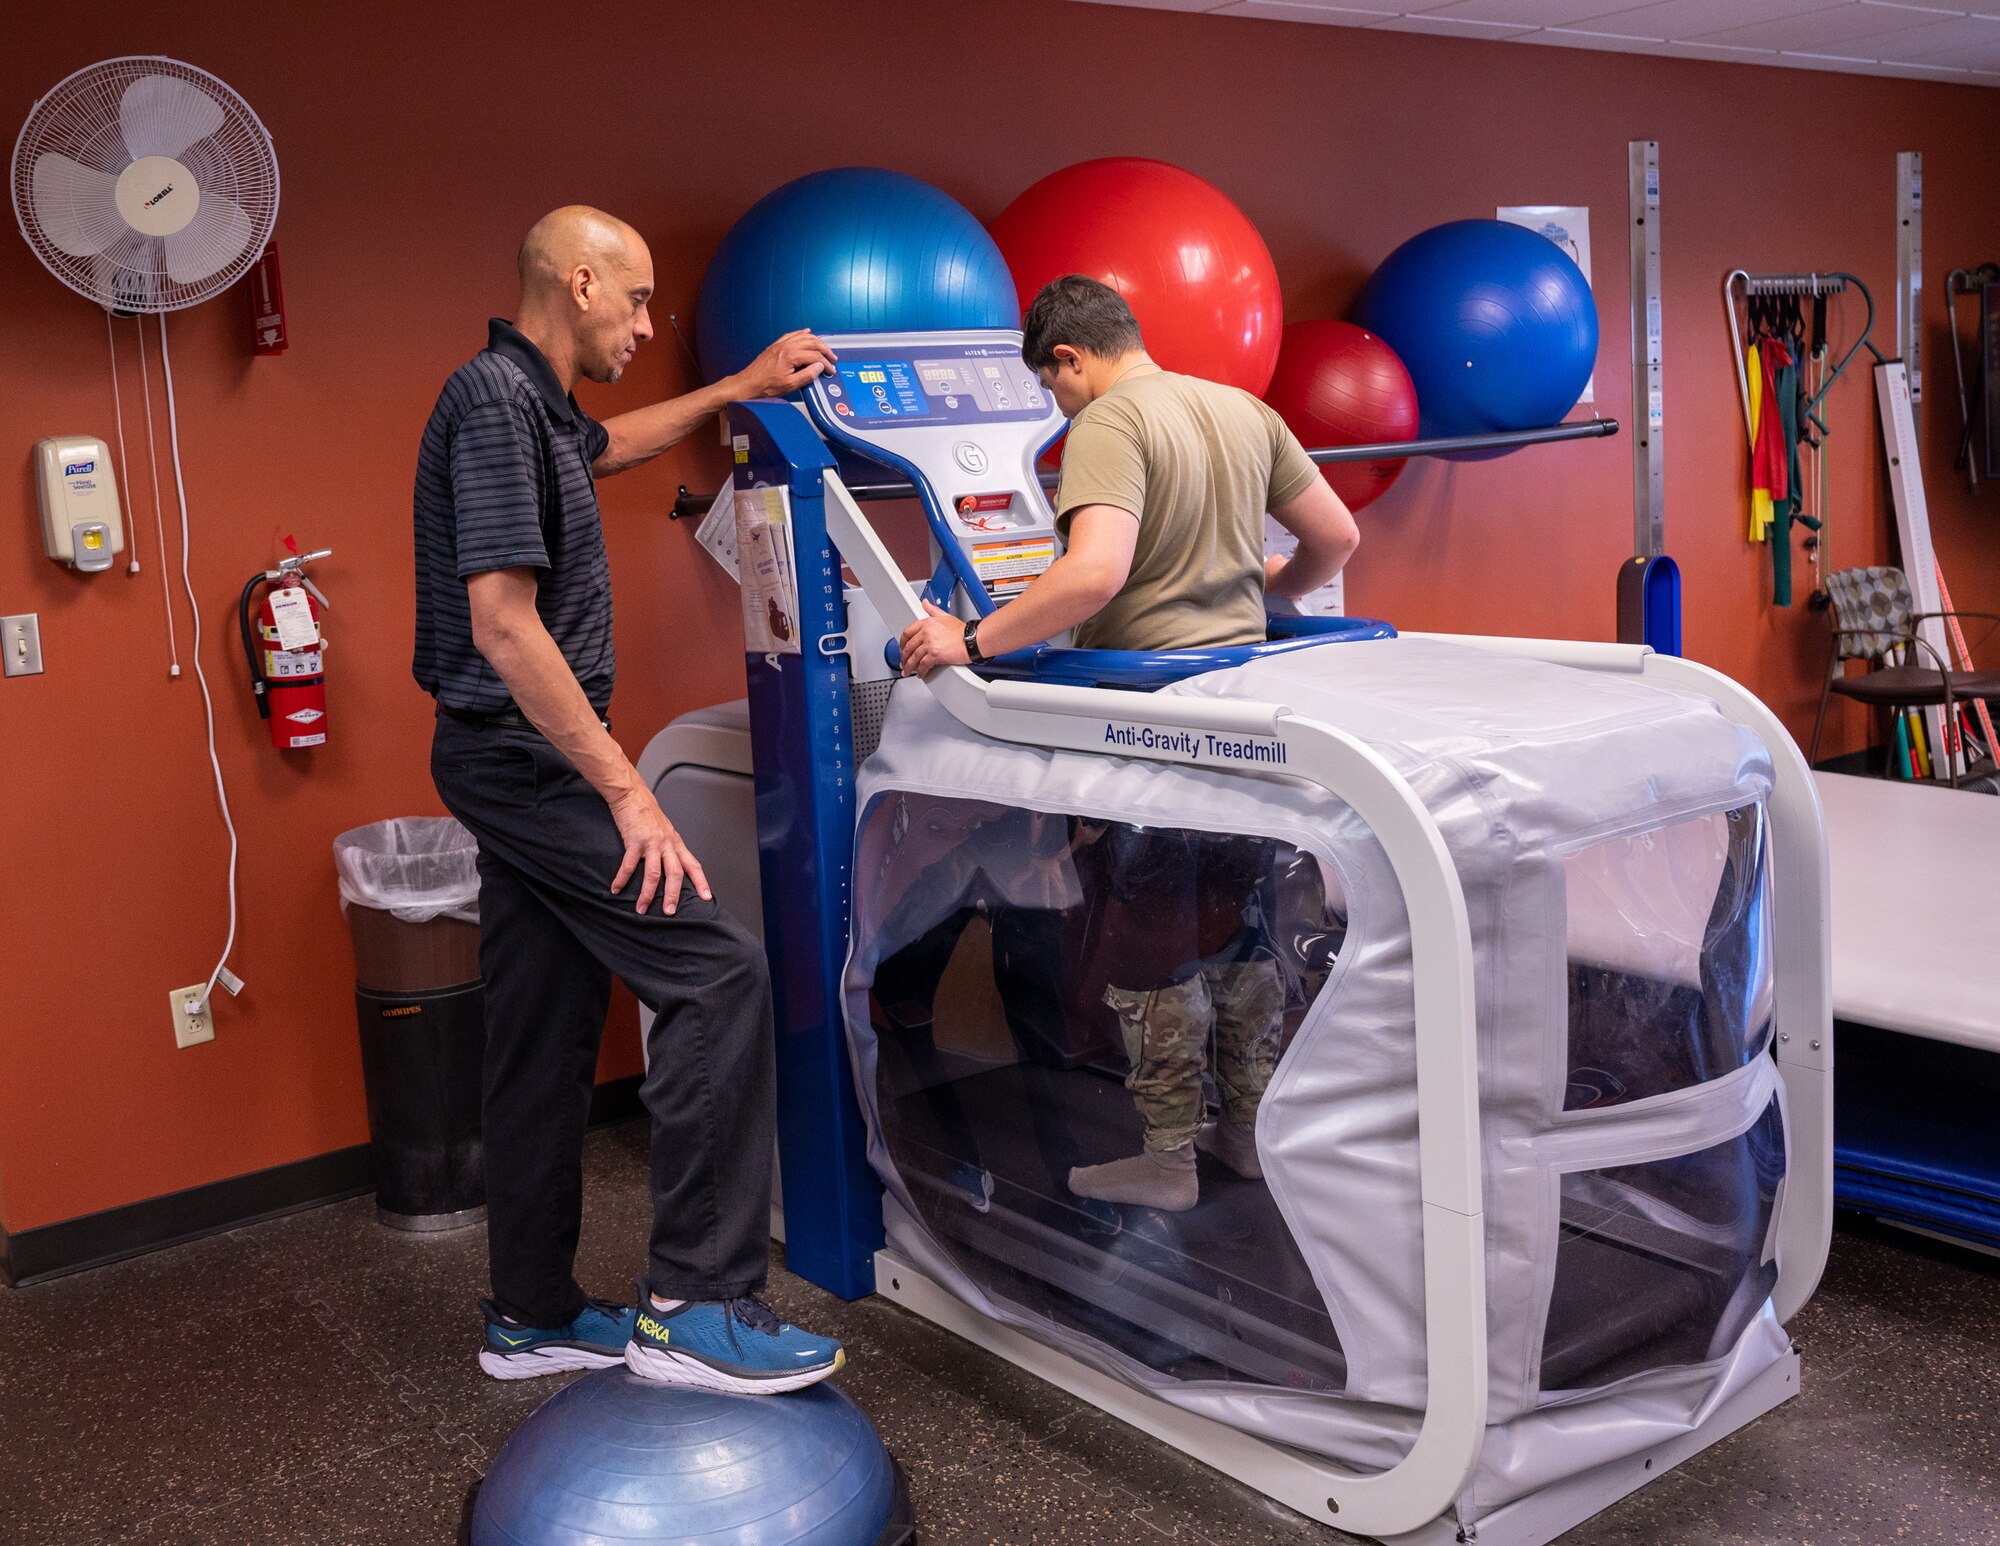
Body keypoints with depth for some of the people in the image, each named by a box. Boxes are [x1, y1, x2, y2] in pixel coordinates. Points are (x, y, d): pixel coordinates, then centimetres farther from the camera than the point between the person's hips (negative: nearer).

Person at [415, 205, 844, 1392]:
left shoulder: (530, 404, 14)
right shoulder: (494, 399, -16)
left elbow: (609, 446, 40)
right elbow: (504, 624, -23)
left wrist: (739, 389, 38)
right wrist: (626, 790, -23)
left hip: (520, 761, 10)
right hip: (524, 756, -10)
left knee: (547, 1037, 13)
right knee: (718, 971, -14)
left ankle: (534, 1315, 23)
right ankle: (695, 1305, -11)